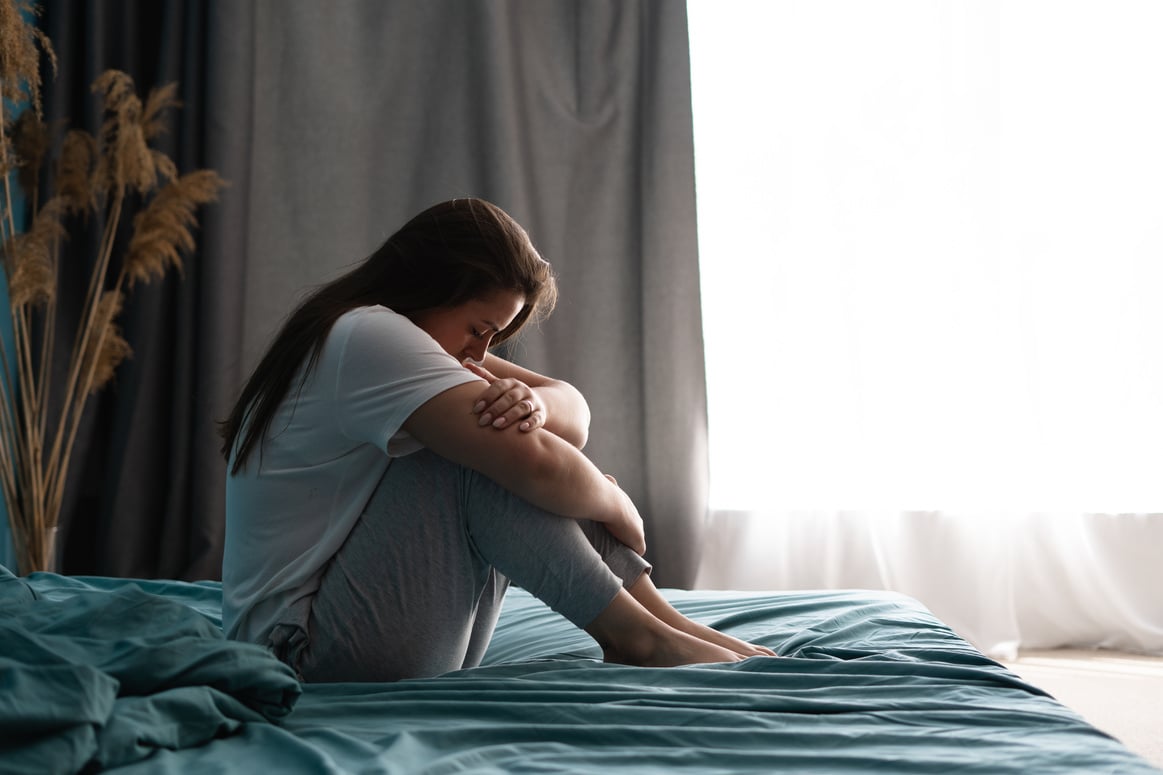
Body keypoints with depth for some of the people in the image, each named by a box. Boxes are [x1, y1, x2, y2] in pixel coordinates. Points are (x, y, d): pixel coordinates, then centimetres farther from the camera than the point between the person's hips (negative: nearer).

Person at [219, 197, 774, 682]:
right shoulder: (367, 336, -18)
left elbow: (574, 411, 4)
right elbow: (536, 466, -28)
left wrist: (535, 404, -19)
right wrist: (620, 508, -9)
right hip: (305, 648, -9)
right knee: (484, 460, -24)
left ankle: (669, 624, -6)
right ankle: (635, 635, -14)